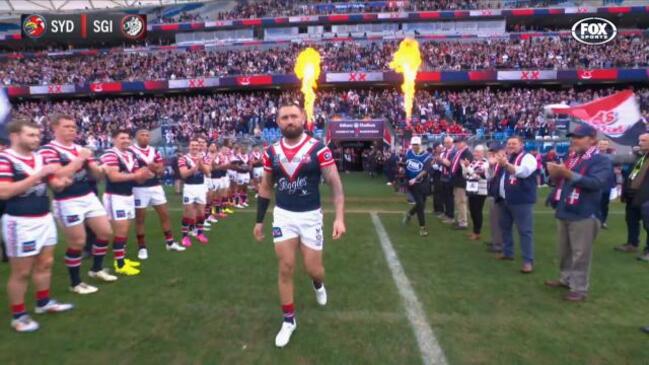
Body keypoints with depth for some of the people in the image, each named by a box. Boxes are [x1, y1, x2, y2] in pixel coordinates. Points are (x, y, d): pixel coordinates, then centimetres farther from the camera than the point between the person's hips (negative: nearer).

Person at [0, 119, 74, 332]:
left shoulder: (39, 158, 9)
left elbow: (53, 184, 15)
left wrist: (61, 183, -9)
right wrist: (37, 175, -27)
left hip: (45, 218, 7)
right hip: (20, 223, -7)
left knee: (45, 263, 17)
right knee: (21, 272, 4)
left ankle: (44, 302, 33)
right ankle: (18, 315, 20)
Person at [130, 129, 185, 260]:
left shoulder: (154, 151, 12)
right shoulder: (130, 151, -9)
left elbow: (161, 168, 11)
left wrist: (157, 168, -12)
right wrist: (147, 168, -22)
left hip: (156, 187, 6)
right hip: (139, 189, -6)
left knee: (165, 214, 9)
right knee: (140, 218, 4)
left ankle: (170, 242, 21)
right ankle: (142, 248, 16)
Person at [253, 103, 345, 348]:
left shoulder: (318, 149, -10)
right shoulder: (272, 152, 1)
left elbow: (335, 184, -10)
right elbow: (265, 187, 11)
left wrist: (339, 217, -20)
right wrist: (259, 220, 11)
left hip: (310, 215, -2)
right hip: (283, 215, 2)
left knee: (313, 268, 5)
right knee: (285, 268, 3)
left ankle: (318, 284, 44)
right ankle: (289, 320, 22)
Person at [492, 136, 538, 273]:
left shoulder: (527, 157, -5)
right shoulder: (503, 157, 18)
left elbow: (523, 172, -26)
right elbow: (492, 175, 23)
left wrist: (506, 164, -31)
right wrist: (492, 164, 6)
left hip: (520, 200, -8)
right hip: (503, 199, 8)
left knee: (525, 231, -5)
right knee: (505, 227, 17)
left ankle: (528, 261, -2)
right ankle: (507, 253, 32)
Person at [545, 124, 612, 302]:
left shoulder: (601, 160, -9)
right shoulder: (571, 159, 15)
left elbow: (596, 182, -25)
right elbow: (561, 180, 21)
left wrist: (569, 174, -33)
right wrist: (555, 174, -3)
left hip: (584, 215, -8)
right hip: (564, 212, 8)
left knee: (580, 254, -1)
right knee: (564, 251, 17)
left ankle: (579, 289, 8)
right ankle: (565, 279, 32)